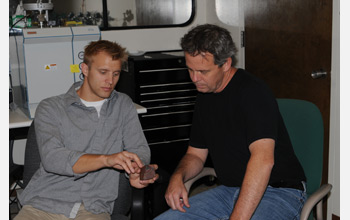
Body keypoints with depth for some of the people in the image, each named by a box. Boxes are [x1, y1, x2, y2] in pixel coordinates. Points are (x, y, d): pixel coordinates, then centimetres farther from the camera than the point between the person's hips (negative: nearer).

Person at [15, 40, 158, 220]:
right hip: (44, 205, -1)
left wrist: (136, 172, -17)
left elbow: (139, 148, 7)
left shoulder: (123, 105, 15)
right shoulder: (50, 108, 4)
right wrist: (106, 159, -24)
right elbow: (52, 158, -11)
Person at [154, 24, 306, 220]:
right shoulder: (205, 94, 10)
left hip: (279, 192, -7)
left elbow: (263, 160, -29)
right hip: (230, 190, 8)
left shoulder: (253, 92, -18)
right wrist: (178, 176, -4)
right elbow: (196, 154, 18)